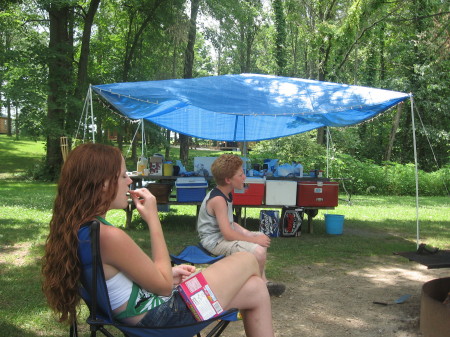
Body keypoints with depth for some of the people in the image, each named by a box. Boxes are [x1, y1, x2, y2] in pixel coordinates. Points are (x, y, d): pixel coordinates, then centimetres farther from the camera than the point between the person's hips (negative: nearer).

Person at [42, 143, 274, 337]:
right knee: (248, 261, 7)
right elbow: (163, 285, -17)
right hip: (158, 316, -9)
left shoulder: (75, 228, 0)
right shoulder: (110, 236, -29)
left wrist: (168, 274, 6)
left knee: (255, 289, 16)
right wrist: (153, 218, -15)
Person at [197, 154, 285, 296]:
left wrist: (249, 233, 1)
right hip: (215, 241, -11)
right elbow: (228, 234, -29)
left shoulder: (225, 194, 7)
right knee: (258, 251, -26)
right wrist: (254, 240, -20)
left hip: (223, 234, 11)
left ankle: (263, 281, 20)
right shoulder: (218, 199, -25)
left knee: (262, 237, 18)